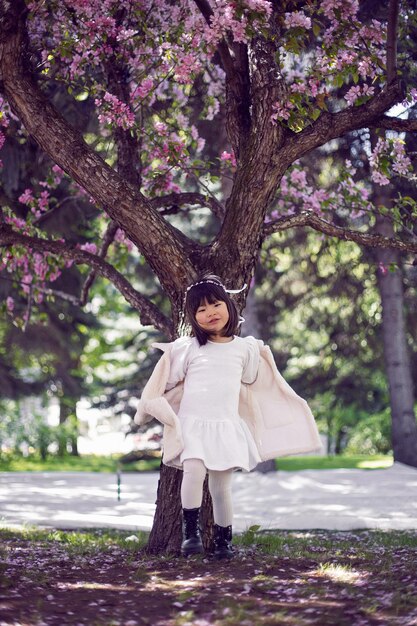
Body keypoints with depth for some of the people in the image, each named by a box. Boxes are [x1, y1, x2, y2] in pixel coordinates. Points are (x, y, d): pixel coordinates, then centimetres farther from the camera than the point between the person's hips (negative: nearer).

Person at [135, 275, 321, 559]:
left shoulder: (245, 347, 8)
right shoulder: (187, 347, 3)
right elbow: (170, 382, 12)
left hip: (227, 427, 2)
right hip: (192, 424, -2)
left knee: (222, 485, 1)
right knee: (194, 470, -25)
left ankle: (224, 540, 15)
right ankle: (191, 531, -16)